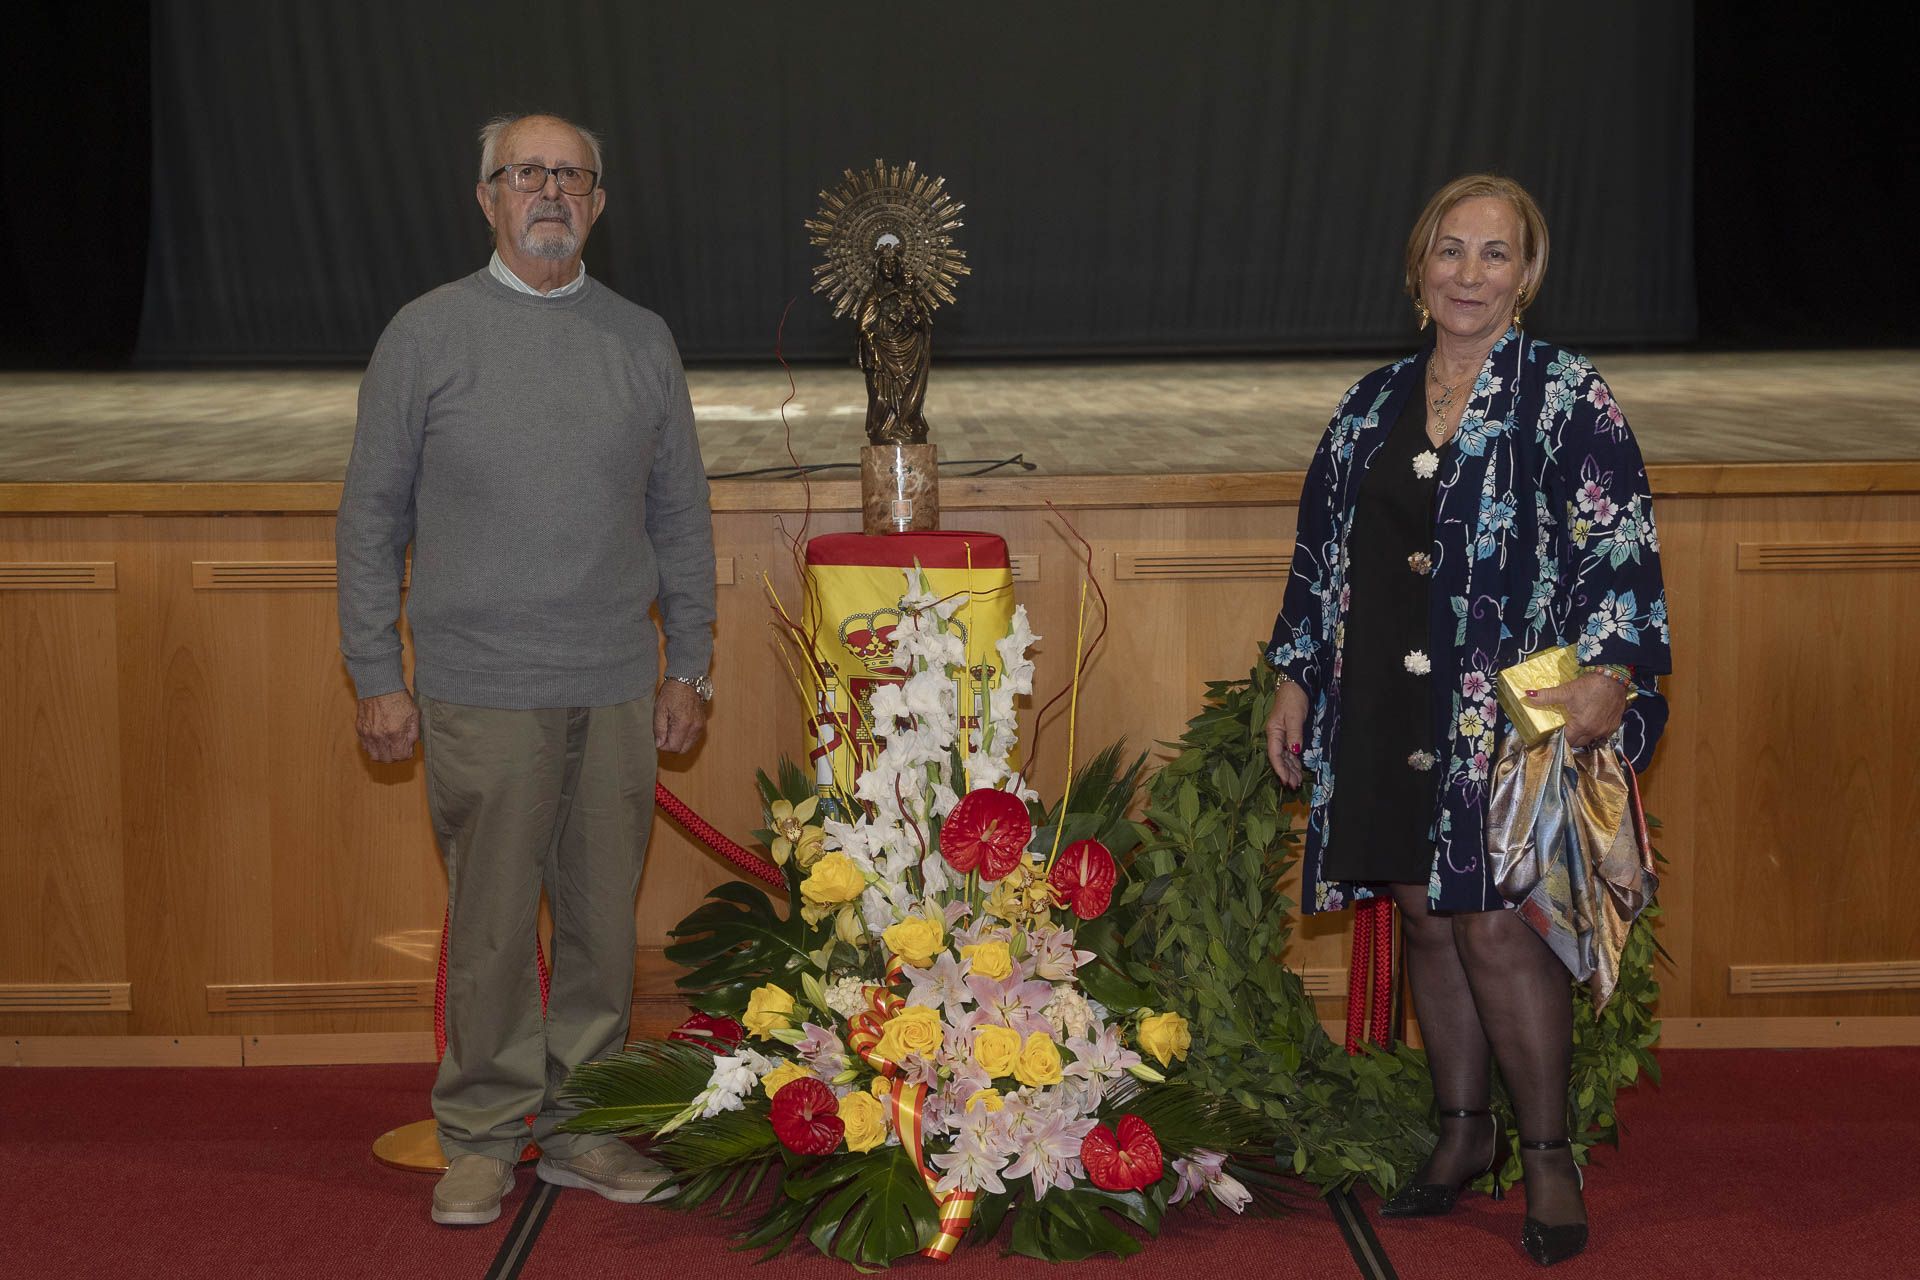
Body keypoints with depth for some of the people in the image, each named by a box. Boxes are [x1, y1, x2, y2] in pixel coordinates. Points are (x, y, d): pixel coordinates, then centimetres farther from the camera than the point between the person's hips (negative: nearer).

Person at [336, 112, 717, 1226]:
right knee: (492, 926, 0)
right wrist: (377, 676, -1)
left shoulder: (643, 339, 10)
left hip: (618, 687, 3)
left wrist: (689, 664, 10)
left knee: (604, 918, 7)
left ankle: (584, 1128, 20)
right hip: (482, 689, -2)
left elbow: (682, 516, 14)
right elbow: (373, 516, 3)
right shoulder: (427, 334, 2)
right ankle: (484, 1136, 14)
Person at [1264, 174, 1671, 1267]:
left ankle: (1550, 1158, 9)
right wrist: (1298, 679, 14)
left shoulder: (1567, 397, -3)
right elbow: (1322, 549, 17)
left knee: (1495, 926, -7)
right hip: (1386, 711, 5)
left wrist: (1612, 673, -21)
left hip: (1510, 714, -5)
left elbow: (1622, 547, -9)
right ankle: (1465, 1132, 27)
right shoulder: (1376, 403, 12)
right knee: (1427, 918, 11)